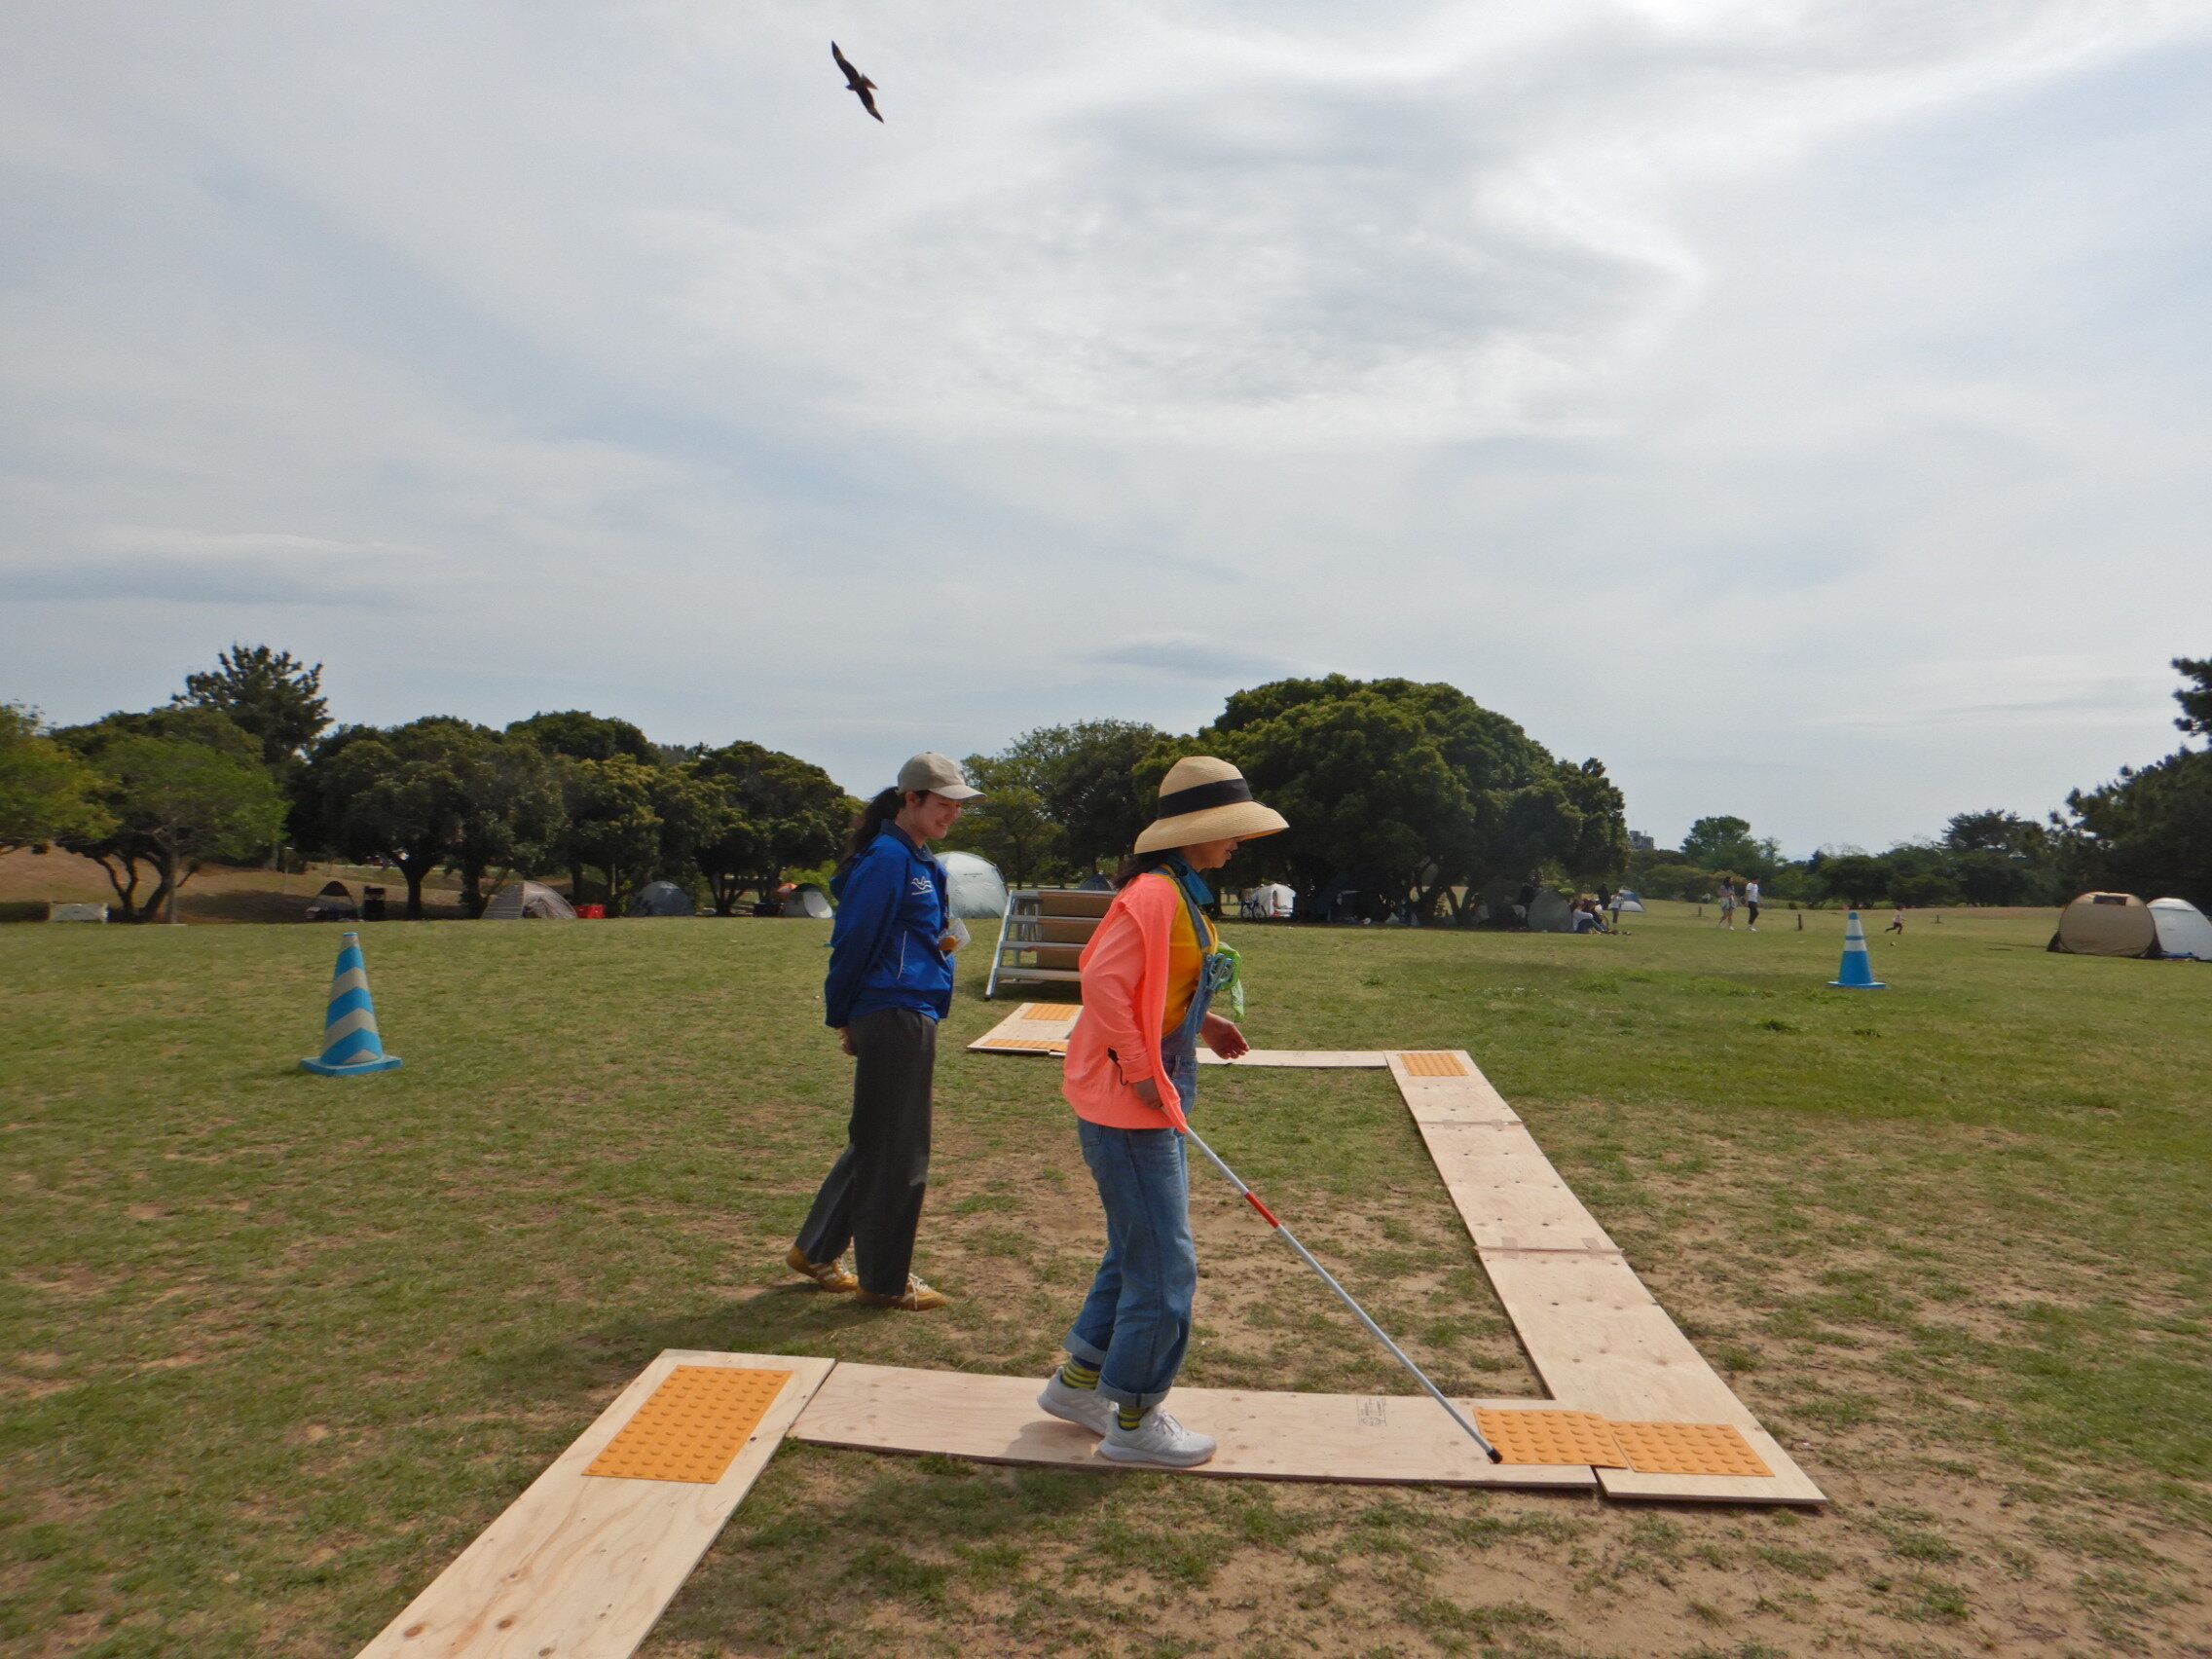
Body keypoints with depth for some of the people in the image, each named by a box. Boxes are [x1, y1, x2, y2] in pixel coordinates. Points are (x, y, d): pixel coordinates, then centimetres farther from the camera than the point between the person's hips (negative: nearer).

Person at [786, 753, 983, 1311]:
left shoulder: (919, 862, 15)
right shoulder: (887, 858, -15)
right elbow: (854, 941, -13)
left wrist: (939, 943, 8)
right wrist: (841, 1016, -6)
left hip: (910, 1016, 10)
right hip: (894, 1014, -10)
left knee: (876, 1141, 18)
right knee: (897, 1151, 0)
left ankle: (815, 1250, 31)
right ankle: (884, 1281, 13)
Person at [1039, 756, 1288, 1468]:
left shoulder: (1182, 895, 13)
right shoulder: (1154, 894, -19)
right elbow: (1102, 981, -28)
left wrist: (1201, 1024, 10)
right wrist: (1141, 1071, -22)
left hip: (1152, 1105, 10)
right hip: (1128, 1110, -10)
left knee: (1139, 1254, 20)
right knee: (1164, 1265, -1)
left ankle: (1078, 1381, 34)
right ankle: (1134, 1420, 14)